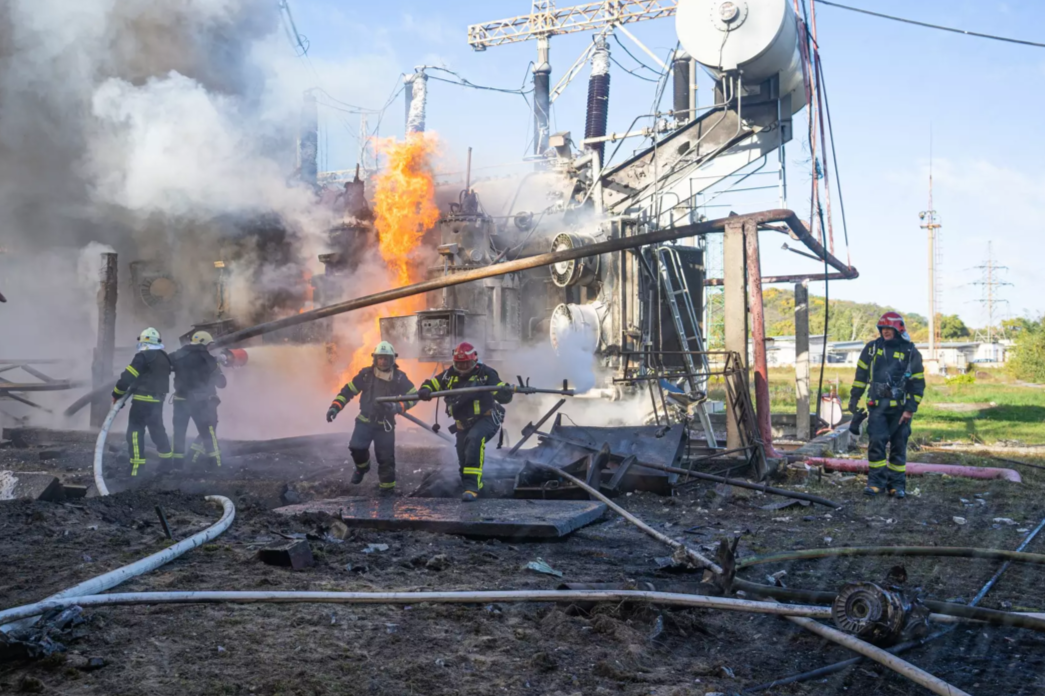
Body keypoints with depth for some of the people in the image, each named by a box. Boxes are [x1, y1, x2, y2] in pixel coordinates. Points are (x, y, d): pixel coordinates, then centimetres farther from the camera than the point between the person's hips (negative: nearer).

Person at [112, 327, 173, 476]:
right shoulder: (164, 358, 15)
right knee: (158, 430, 18)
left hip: (143, 400, -8)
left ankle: (137, 467, -7)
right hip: (158, 400, 8)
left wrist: (117, 394, -2)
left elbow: (128, 377, -12)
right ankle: (167, 462, 22)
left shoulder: (144, 356, -10)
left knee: (135, 431, -2)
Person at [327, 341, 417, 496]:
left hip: (385, 424, -1)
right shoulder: (366, 374, -9)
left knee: (386, 457, -2)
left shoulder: (399, 378, -11)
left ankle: (387, 487, 15)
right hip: (365, 421, 1)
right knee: (356, 448, -16)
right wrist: (335, 407, -15)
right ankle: (362, 467, 18)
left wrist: (398, 407, -24)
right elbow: (348, 390, -4)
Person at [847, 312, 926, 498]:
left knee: (899, 446, 5)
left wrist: (911, 409, -6)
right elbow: (861, 374, 12)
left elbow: (918, 383, 0)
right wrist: (854, 399, 9)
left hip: (900, 407, -1)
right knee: (876, 442, -6)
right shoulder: (872, 348, 5)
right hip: (877, 406, 1)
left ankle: (897, 484, 13)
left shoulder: (911, 352, -1)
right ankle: (875, 481, 1)